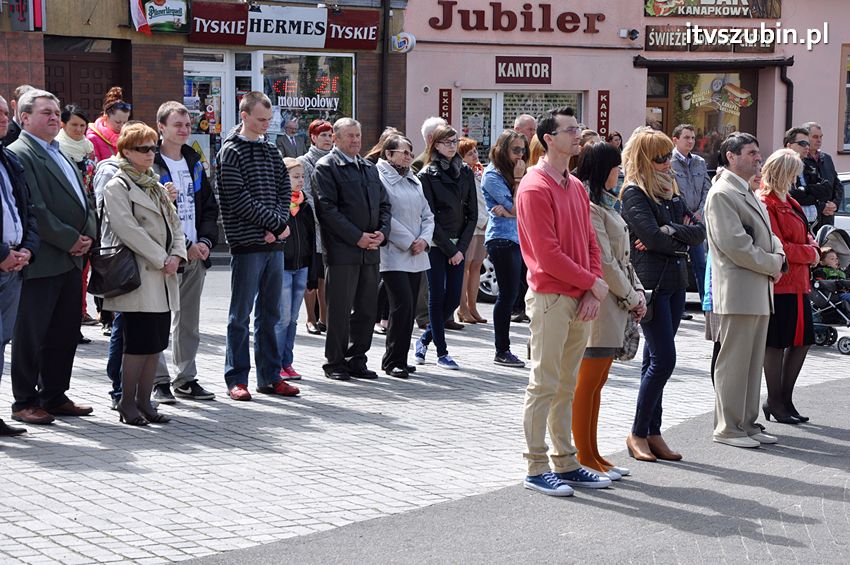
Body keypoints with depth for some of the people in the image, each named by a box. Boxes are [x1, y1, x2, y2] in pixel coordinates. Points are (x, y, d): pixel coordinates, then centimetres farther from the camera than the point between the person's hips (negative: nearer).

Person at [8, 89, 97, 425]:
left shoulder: (60, 155, 20)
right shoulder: (19, 154, -9)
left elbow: (83, 200, 20)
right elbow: (34, 209, -17)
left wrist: (87, 236, 2)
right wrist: (69, 239, -14)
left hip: (71, 259, 9)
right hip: (41, 262, -9)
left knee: (66, 333, 12)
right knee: (31, 334, -1)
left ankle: (54, 397, 23)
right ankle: (25, 403, 8)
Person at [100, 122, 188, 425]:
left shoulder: (156, 185, 19)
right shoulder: (117, 186, -6)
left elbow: (174, 222, 17)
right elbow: (128, 230, -15)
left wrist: (177, 255, -1)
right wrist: (162, 259, -14)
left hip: (163, 277, 8)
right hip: (139, 276, -8)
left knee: (157, 342, 8)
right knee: (139, 342, -7)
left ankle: (144, 401, 15)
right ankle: (127, 403, 3)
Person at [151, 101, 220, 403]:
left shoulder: (194, 163, 15)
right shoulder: (151, 165, -8)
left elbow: (209, 206, 17)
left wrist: (205, 240, 0)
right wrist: (185, 247, -14)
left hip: (196, 254, 7)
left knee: (189, 321, 12)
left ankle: (186, 378, 20)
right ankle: (159, 381, 3)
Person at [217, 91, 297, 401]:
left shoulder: (270, 151, 15)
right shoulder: (231, 151, -6)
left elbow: (284, 190, 10)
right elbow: (239, 200, -14)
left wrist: (277, 226, -8)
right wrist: (277, 223, -12)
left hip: (273, 243, 7)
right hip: (247, 243, -7)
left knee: (270, 313, 11)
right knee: (241, 314, -1)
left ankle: (269, 376, 17)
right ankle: (236, 379, 5)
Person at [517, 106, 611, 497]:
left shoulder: (576, 186, 15)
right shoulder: (535, 188, -12)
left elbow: (589, 242, 14)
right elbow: (547, 254, -17)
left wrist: (592, 292, 0)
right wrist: (593, 283, -10)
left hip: (580, 299, 8)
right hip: (550, 298, -8)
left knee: (567, 386, 13)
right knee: (544, 385, -3)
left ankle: (565, 462, 20)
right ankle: (536, 468, 3)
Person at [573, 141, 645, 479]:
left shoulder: (605, 205, 19)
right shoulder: (589, 207, -13)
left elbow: (622, 258, 19)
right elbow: (604, 262, -16)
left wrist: (638, 293, 6)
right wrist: (631, 298, -7)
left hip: (615, 304, 10)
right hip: (601, 302, -10)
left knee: (597, 382, 12)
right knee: (588, 383, -4)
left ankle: (592, 454, 17)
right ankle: (585, 458, 1)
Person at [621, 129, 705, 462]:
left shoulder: (671, 191, 17)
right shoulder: (634, 193, -7)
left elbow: (699, 233, 7)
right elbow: (652, 236, -20)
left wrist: (669, 232, -11)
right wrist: (681, 238, -3)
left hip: (676, 283, 8)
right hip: (651, 283, -8)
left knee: (656, 360, 10)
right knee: (664, 359, -10)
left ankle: (652, 433, 14)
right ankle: (637, 433, 0)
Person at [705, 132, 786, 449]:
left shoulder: (750, 194, 20)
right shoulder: (722, 194, -12)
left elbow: (767, 234, 23)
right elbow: (735, 244, -19)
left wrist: (778, 255, 1)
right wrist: (773, 264, -11)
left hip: (760, 291, 10)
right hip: (738, 292, -10)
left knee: (753, 362, 13)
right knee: (733, 362, -4)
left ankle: (747, 423, 20)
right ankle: (727, 428, 3)